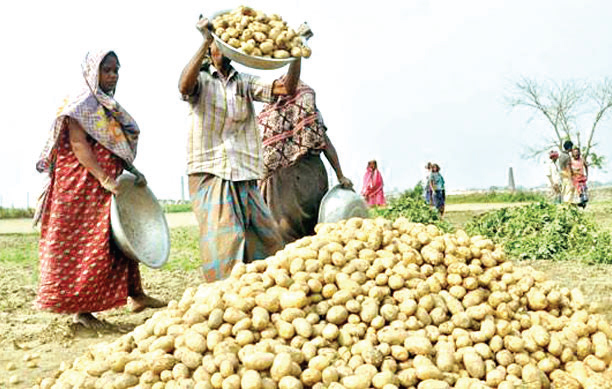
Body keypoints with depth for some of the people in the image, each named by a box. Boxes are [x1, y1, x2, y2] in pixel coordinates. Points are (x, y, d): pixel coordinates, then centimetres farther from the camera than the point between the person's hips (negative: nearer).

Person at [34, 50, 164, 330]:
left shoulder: (111, 108, 17)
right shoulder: (81, 104, -8)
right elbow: (78, 145, -19)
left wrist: (135, 173, 5)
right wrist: (104, 179, -27)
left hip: (110, 185, 9)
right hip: (85, 185, -9)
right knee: (87, 244, -5)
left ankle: (135, 295, 20)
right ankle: (81, 309, 4)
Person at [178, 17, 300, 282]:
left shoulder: (245, 83, 15)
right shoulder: (200, 80, 5)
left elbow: (287, 88, 3)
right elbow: (184, 86, -20)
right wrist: (205, 42, -24)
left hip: (244, 178, 4)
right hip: (209, 175, -4)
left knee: (268, 242, 5)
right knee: (224, 247, -10)